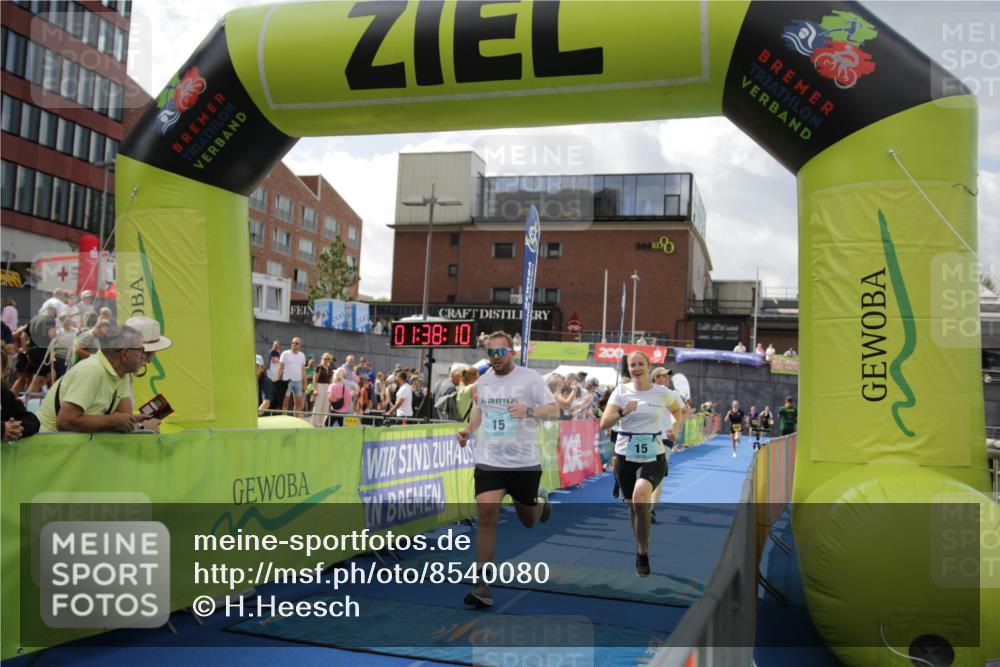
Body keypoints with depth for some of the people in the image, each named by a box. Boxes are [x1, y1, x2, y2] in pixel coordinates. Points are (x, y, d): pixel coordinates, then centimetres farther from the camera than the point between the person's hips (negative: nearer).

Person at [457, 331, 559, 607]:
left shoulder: (529, 377, -7)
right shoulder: (482, 381, 7)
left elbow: (554, 410, -9)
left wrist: (529, 411, -27)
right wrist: (468, 430, 7)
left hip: (524, 462, -2)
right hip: (489, 461, 2)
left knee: (529, 522, 14)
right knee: (486, 515, -14)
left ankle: (539, 498, 51)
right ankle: (482, 584, -7)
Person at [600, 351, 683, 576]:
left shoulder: (662, 392, 0)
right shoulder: (621, 391, 0)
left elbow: (678, 410, 22)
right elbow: (604, 424, -7)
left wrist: (675, 427, 4)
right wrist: (623, 411, -22)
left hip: (653, 455, -2)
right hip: (625, 455, 2)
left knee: (640, 496, -26)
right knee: (632, 504, 11)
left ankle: (642, 554, -11)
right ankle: (640, 548, 35)